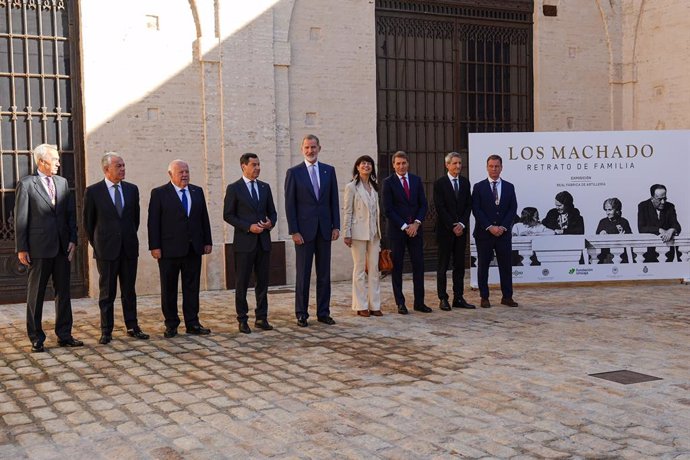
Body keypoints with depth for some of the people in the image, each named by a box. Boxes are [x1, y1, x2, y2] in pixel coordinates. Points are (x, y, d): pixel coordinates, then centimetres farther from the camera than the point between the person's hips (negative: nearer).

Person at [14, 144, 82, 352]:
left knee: (63, 292, 10)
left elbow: (71, 213, 11)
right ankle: (36, 338, 14)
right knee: (36, 294, 5)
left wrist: (73, 240, 2)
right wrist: (21, 248, -8)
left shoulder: (62, 182, 10)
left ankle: (64, 335, 19)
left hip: (62, 247, 5)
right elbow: (20, 218, -6)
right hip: (39, 248, -5)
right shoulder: (26, 184, -4)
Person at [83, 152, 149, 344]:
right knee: (107, 292, 4)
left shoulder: (132, 189, 5)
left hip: (129, 248, 3)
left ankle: (132, 327, 18)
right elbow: (88, 221, 3)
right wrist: (97, 244, 7)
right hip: (106, 249, -3)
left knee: (129, 291, 10)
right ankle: (106, 331, 11)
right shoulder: (93, 191, -5)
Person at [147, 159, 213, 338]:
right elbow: (153, 222, -6)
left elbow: (204, 218, 12)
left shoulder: (197, 191, 11)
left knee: (192, 287, 6)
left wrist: (207, 242, 7)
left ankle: (192, 323, 13)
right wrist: (154, 247, -11)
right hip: (169, 249, -3)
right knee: (169, 289, 5)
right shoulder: (159, 193, -2)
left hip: (193, 249, 4)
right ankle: (171, 325, 14)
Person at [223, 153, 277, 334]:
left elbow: (272, 212, 16)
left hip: (263, 242, 4)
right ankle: (242, 320, 9)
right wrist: (248, 227, -15)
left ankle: (261, 318, 15)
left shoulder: (265, 187, 11)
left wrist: (270, 223, -7)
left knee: (263, 281, 7)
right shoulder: (234, 188, -2)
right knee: (242, 283, 2)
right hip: (244, 242, -4)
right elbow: (228, 215, -5)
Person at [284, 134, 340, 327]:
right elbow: (290, 204, -4)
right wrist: (294, 231, -10)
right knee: (303, 274, 2)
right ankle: (302, 314, 10)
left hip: (324, 230, 3)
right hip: (304, 230, -3)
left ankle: (323, 312, 15)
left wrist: (336, 226, 1)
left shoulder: (329, 170, 8)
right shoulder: (294, 172, -1)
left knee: (324, 274, 7)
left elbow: (334, 200, 9)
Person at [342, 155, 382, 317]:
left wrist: (379, 231, 13)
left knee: (374, 269, 5)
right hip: (359, 233, -5)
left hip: (374, 233, 5)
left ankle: (374, 305, 11)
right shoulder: (352, 187, -3)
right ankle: (361, 306, 7)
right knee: (360, 269, 0)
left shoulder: (375, 187, 13)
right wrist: (346, 234, -10)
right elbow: (347, 212, -6)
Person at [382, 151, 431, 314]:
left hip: (415, 229, 3)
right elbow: (388, 209, -7)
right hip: (397, 230, -3)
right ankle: (400, 303, 8)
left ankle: (419, 302, 9)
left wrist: (416, 223, -7)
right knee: (397, 267, 1)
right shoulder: (388, 182, -2)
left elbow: (423, 204, 8)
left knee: (419, 265, 3)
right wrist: (404, 226, -11)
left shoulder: (416, 180, 10)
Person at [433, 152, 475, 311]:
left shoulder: (465, 182, 10)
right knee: (443, 266, 1)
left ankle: (459, 298, 11)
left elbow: (468, 205, 7)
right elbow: (440, 208, -9)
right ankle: (443, 299, 4)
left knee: (459, 265, 6)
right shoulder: (439, 183, -4)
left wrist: (462, 224, -7)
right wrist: (453, 226, -13)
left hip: (461, 230, 5)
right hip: (445, 230, -4)